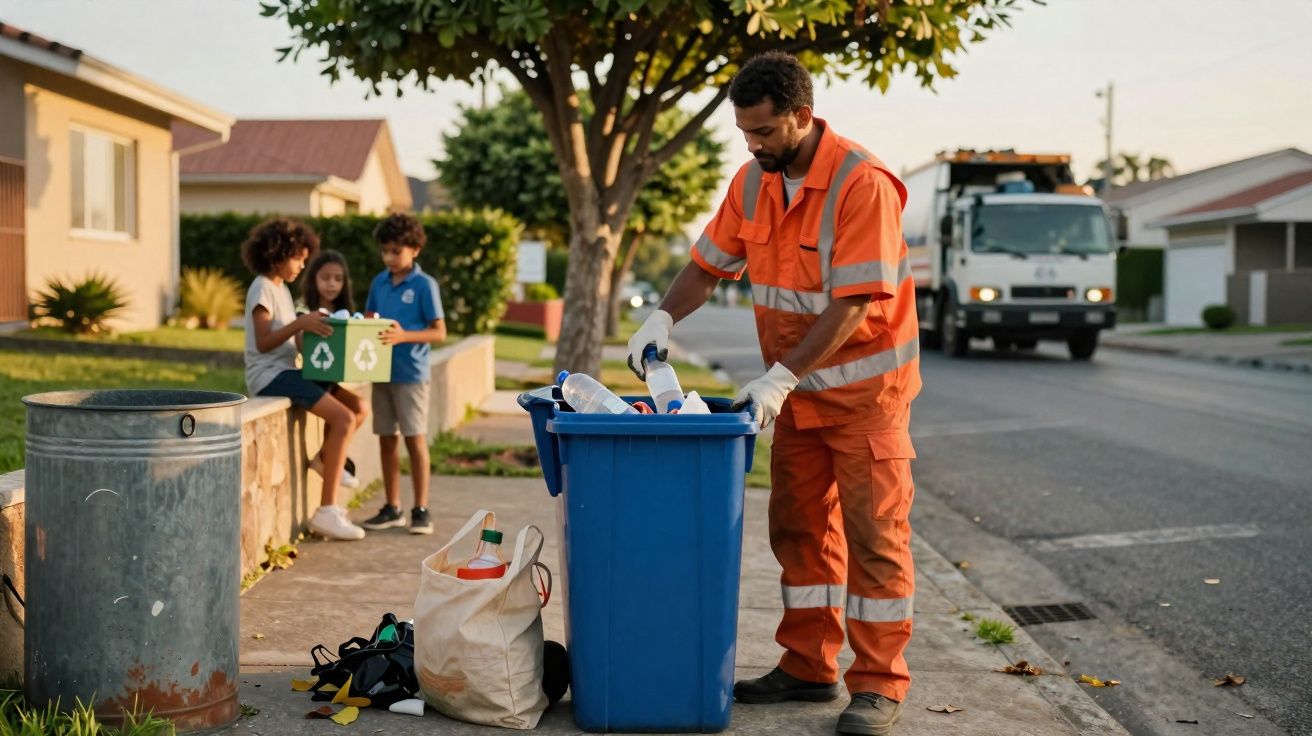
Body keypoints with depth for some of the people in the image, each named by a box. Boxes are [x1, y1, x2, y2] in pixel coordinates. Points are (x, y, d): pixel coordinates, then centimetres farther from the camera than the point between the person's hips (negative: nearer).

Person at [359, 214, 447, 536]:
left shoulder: (424, 285, -7)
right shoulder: (379, 283, 9)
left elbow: (439, 332, -9)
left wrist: (404, 335, -23)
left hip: (411, 373, -5)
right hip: (381, 372, 5)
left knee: (415, 438, -2)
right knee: (387, 439, 9)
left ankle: (421, 510, 6)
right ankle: (392, 508, 18)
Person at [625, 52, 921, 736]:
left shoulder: (861, 183, -22)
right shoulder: (754, 181, 2)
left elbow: (854, 304, -25)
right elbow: (710, 262, 10)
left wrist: (780, 375, -28)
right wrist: (664, 316, -7)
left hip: (865, 384, -7)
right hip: (798, 389, 7)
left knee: (873, 531, -4)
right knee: (799, 527, 11)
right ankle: (808, 667, 21)